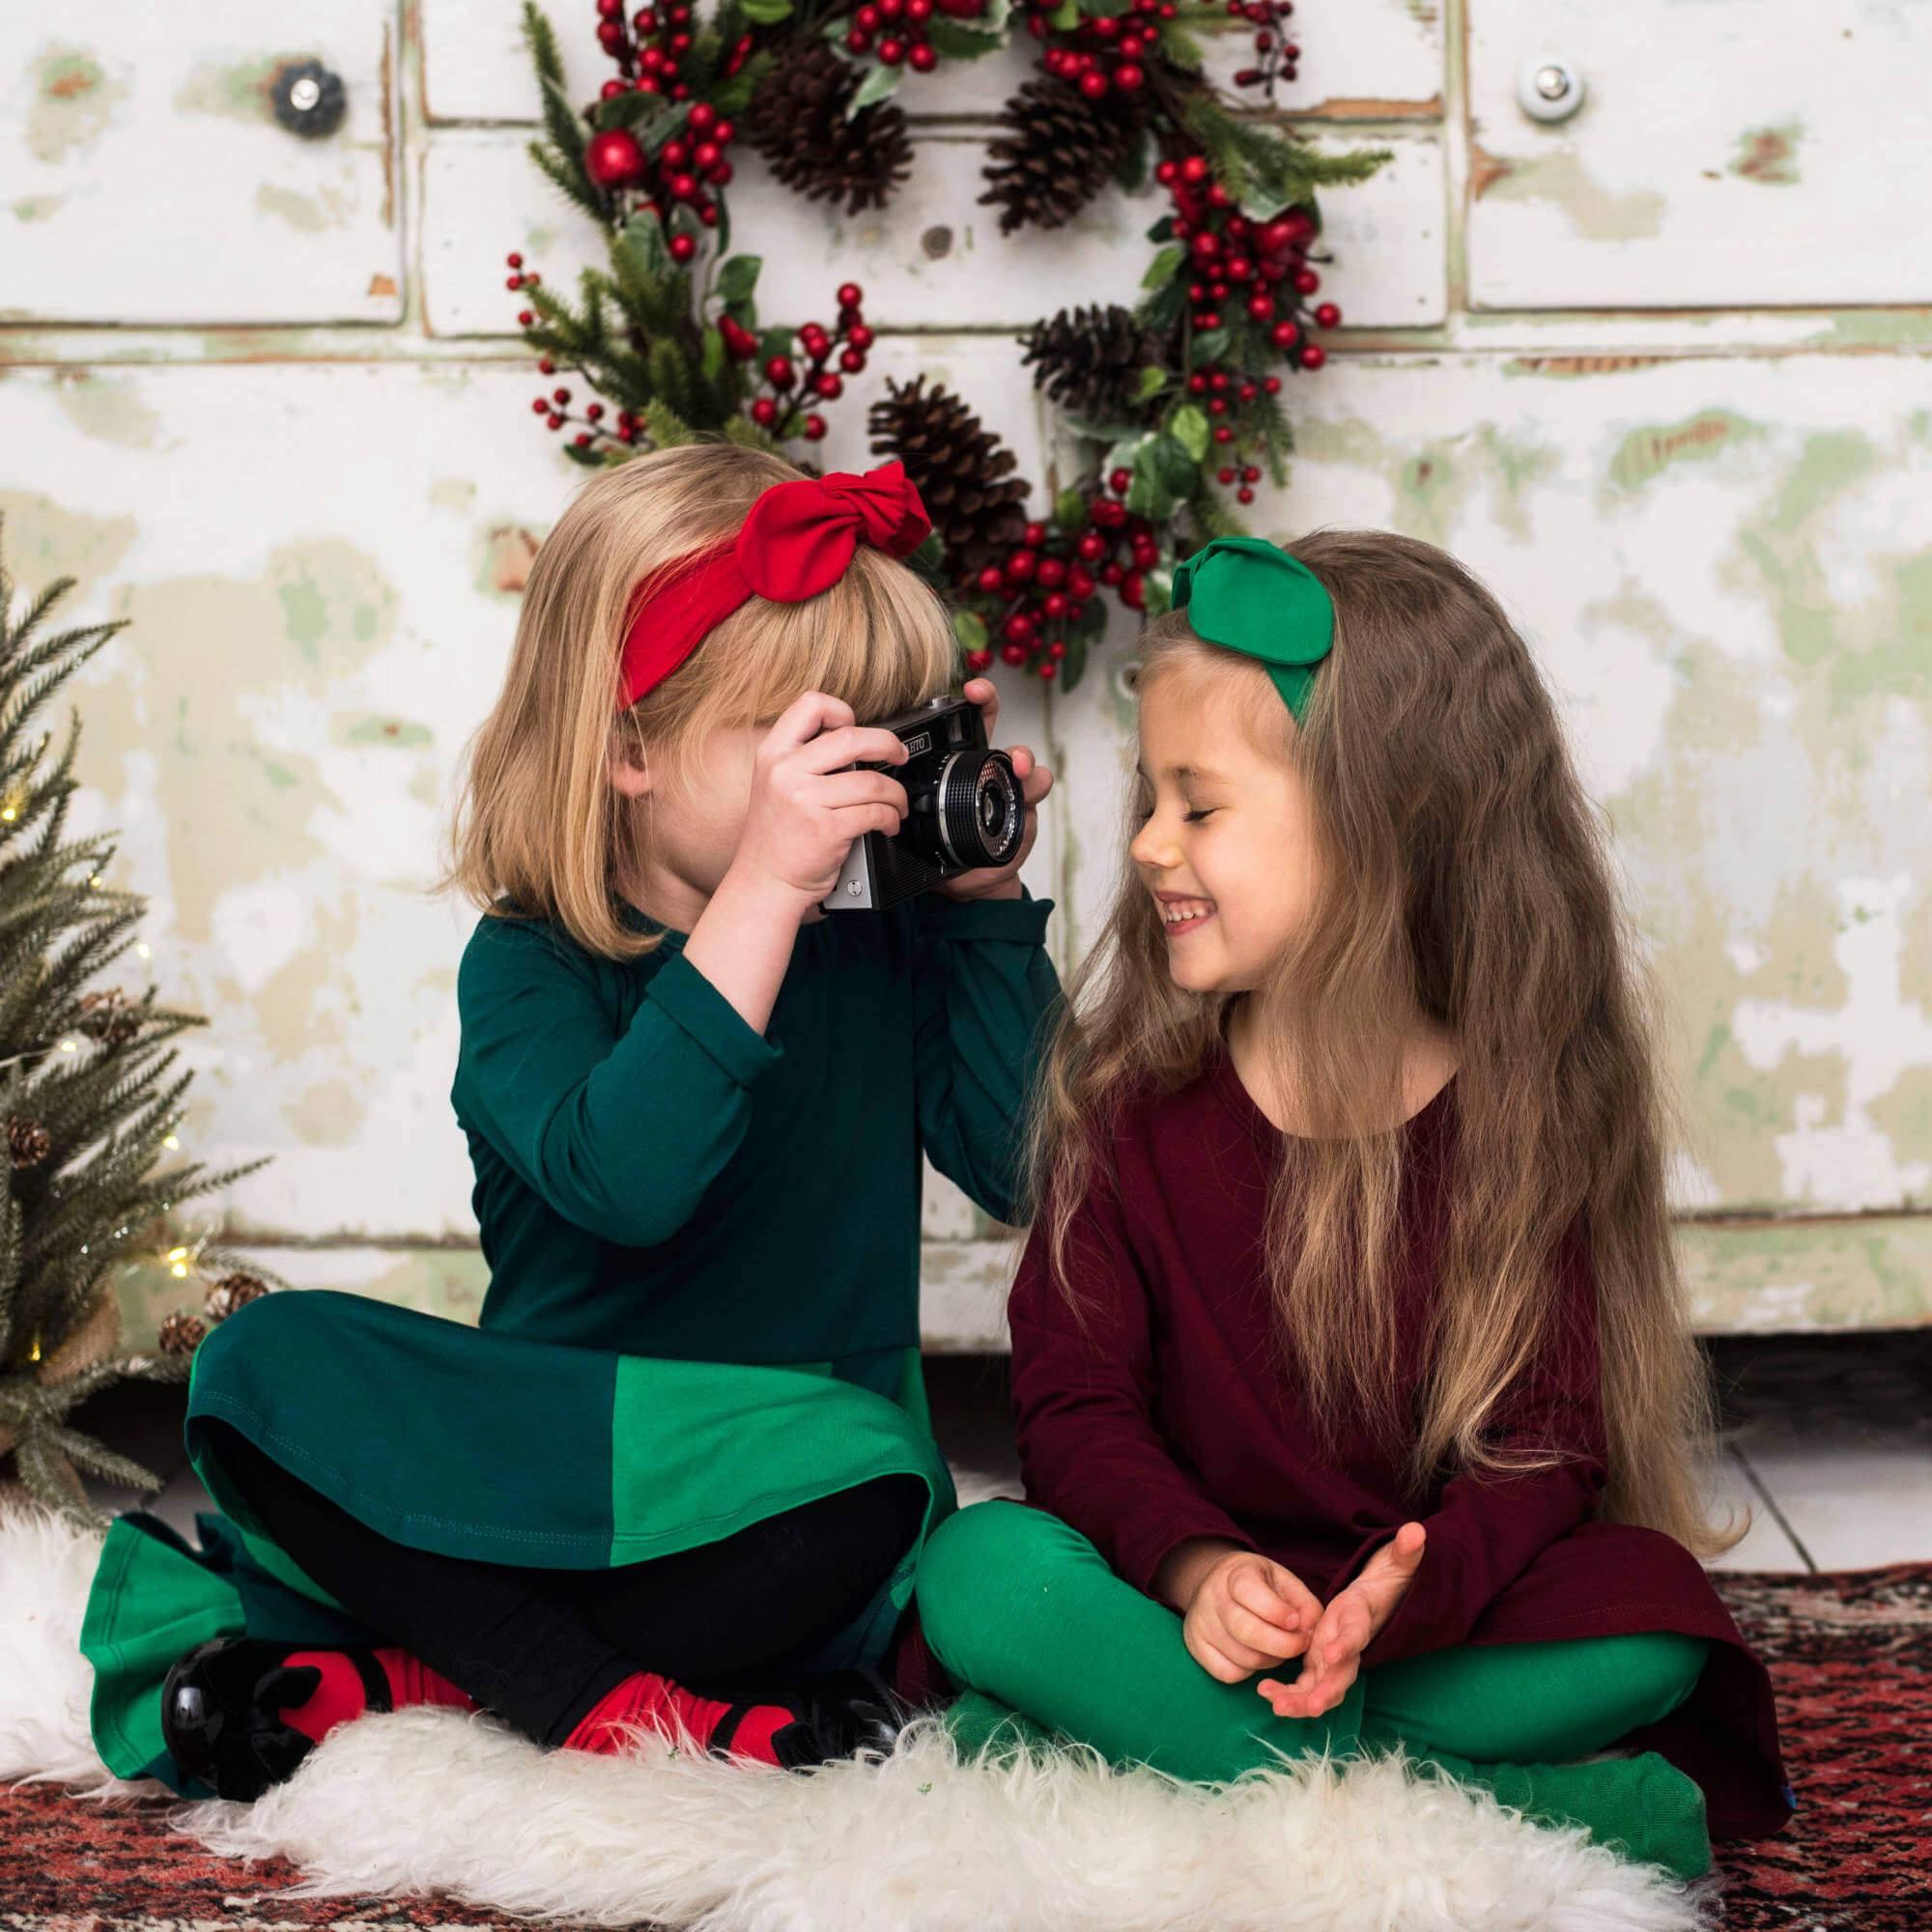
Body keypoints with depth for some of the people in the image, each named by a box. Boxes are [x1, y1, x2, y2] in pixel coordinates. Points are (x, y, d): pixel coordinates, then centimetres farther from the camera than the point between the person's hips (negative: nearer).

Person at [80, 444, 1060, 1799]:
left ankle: (391, 1679, -23)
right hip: (549, 1472, 0)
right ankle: (624, 1712, -29)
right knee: (266, 1366, -22)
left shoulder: (881, 960, 7)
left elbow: (1025, 1170, -5)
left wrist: (990, 903, -6)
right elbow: (620, 1179, -24)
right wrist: (764, 889, -29)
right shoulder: (528, 965, -3)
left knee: (860, 1473, -35)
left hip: (766, 1530, 0)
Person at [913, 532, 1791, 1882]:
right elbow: (1077, 1401, -7)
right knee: (983, 1573, -29)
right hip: (1188, 1602, 1)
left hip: (1445, 1610, -1)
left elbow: (1549, 1439, -9)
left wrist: (1402, 1593, -30)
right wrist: (1194, 1568, -28)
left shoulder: (1532, 1102, -5)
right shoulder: (1133, 1095, 0)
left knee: (1648, 1619, -29)